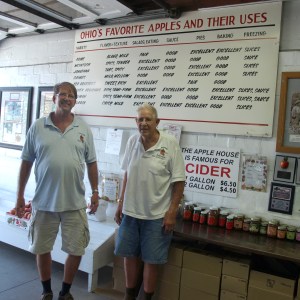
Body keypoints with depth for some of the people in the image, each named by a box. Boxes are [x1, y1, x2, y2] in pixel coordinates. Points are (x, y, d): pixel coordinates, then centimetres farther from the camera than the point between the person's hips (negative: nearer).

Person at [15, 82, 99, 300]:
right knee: (42, 249, 14)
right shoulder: (37, 127, -1)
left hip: (75, 203, 1)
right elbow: (26, 162, 3)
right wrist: (20, 194, 3)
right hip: (43, 202, 0)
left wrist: (95, 191, 3)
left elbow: (91, 163, 6)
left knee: (76, 250, 8)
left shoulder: (84, 129, 2)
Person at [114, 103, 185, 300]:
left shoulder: (170, 143, -13)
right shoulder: (132, 141, 1)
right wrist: (121, 203, 11)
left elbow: (179, 181, -11)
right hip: (130, 211, 5)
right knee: (130, 256, 17)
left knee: (151, 260, 9)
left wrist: (172, 212, -12)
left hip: (157, 215, -4)